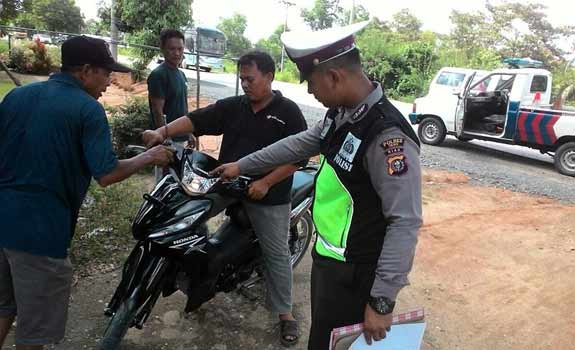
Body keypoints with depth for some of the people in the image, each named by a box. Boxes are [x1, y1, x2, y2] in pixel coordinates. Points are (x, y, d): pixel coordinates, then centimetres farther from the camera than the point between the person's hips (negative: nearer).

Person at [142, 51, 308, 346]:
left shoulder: (288, 112, -6)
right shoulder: (231, 106, 6)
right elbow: (197, 119, -2)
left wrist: (266, 182, -19)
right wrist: (163, 131, -18)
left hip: (269, 198, -4)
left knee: (276, 255, 8)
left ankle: (285, 313, 22)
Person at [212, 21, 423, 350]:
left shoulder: (388, 135, -28)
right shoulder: (341, 113, 1)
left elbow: (405, 223, -27)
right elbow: (299, 144, 16)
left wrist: (382, 301, -24)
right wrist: (242, 166, 23)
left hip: (353, 273, -8)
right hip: (326, 256, 9)